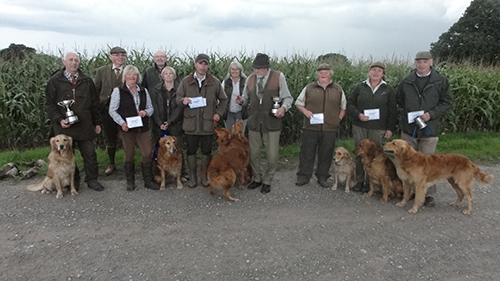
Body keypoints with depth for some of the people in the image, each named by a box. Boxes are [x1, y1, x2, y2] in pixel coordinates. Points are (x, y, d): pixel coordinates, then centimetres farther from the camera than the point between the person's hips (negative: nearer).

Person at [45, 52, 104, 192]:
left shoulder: (87, 81, 8)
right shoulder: (55, 81, 1)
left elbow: (94, 103, 11)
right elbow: (49, 104, 1)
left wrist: (97, 122, 8)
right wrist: (59, 119, -13)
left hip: (85, 126, 2)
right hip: (64, 126, -1)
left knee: (90, 153, 6)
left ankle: (91, 179, 20)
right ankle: (73, 181, 23)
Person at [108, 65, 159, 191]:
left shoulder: (143, 91, 12)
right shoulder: (118, 91, 0)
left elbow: (150, 107, 16)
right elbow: (112, 110, -1)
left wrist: (146, 112, -7)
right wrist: (121, 122, -15)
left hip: (143, 127, 3)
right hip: (127, 128, -3)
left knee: (147, 153, -2)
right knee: (129, 155, 5)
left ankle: (148, 180, 12)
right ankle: (130, 181, 22)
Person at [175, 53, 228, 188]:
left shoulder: (215, 82, 1)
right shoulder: (186, 81, 1)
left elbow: (223, 99, 12)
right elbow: (178, 97, 7)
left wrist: (218, 113, 0)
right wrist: (183, 100, -16)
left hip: (208, 123, 0)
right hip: (191, 123, 0)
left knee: (206, 151, 10)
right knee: (191, 150, 10)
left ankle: (204, 175, 27)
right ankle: (192, 176, 26)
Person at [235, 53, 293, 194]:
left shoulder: (278, 77, -6)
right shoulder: (250, 78, 6)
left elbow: (287, 97, -3)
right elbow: (247, 98, 16)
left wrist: (283, 107, -24)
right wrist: (242, 100, -8)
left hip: (272, 124, -3)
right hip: (254, 123, 4)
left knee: (272, 156, 5)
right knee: (253, 154, 12)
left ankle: (267, 181, 27)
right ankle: (257, 178, 34)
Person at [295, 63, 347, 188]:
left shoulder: (338, 89, 9)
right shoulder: (309, 88, 6)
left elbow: (343, 106, 17)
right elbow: (299, 103, 11)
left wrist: (339, 118, 4)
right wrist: (305, 111, -6)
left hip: (330, 129, 1)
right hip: (311, 127, -1)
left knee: (326, 154, 8)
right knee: (307, 153, 4)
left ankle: (322, 177, 22)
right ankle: (303, 176, 15)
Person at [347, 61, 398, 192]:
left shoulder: (388, 89, 4)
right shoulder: (360, 87, 7)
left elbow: (393, 111, 3)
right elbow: (350, 104, 8)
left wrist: (391, 128, -4)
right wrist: (358, 114, -9)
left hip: (378, 129, -1)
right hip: (359, 127, 2)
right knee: (360, 154, 6)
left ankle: (370, 182, 14)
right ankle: (359, 181, 17)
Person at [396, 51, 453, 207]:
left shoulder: (440, 81, -3)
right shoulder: (407, 81, 4)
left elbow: (448, 101, -1)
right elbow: (399, 99, 17)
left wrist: (432, 114, -14)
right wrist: (408, 111, 4)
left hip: (430, 129, -3)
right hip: (409, 128, 3)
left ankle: (429, 194, 11)